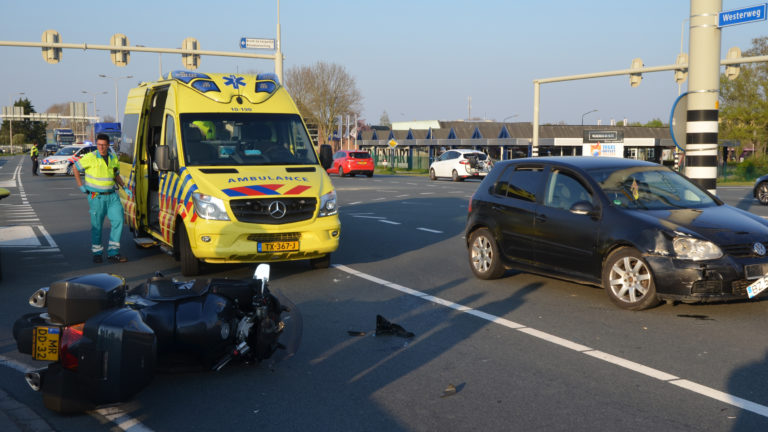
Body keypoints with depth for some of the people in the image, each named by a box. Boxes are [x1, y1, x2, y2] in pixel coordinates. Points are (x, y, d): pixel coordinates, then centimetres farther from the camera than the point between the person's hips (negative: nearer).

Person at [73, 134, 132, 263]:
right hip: (96, 197, -4)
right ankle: (97, 253, 17)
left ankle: (113, 253, 0)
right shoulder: (90, 158, -8)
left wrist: (125, 188, 8)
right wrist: (81, 186, -1)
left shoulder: (113, 158, 7)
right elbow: (75, 168, 3)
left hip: (112, 196, 4)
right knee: (97, 225, 2)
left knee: (118, 220, -6)